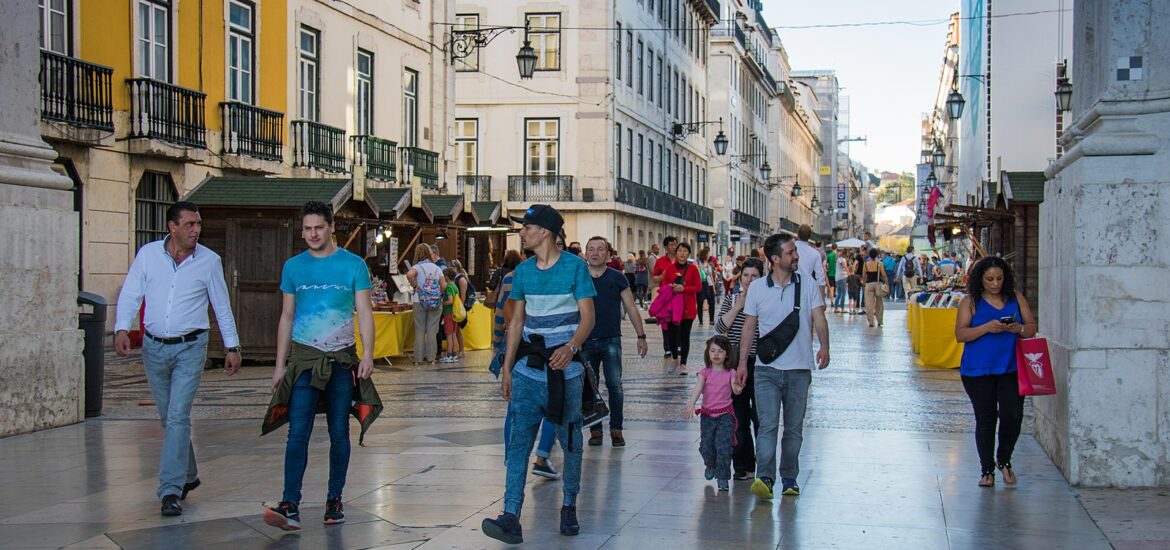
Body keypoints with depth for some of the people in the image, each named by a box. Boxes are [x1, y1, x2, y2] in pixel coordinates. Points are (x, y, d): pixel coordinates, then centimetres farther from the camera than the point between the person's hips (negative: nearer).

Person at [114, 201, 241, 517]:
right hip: (154, 347, 3)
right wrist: (122, 329, -13)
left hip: (190, 348, -2)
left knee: (178, 418, -12)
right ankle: (187, 475, 30)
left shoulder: (209, 260, -1)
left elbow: (222, 307, 7)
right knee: (168, 418, 12)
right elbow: (130, 295, 3)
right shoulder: (148, 254, 1)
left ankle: (171, 490, -12)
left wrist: (232, 347, 7)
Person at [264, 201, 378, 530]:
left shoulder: (353, 265, 2)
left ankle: (335, 500, 17)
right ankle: (290, 506, -12)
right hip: (304, 358, 1)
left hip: (341, 360, 0)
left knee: (339, 433, 6)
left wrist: (368, 354, -13)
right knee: (298, 433, -8)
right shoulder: (293, 267, 7)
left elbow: (364, 312, 0)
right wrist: (280, 364, 7)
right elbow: (287, 317, 11)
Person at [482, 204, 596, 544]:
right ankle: (511, 518, -11)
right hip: (528, 366, 4)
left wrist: (572, 346, -29)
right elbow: (517, 321, 14)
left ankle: (569, 507, 24)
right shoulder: (523, 271, 9)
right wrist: (507, 367, 9)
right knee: (519, 439, -6)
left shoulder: (574, 266, -5)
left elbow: (587, 316, -10)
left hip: (565, 366, -4)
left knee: (570, 439, 7)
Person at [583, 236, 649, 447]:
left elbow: (631, 308, 7)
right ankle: (595, 430, 13)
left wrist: (641, 336, 4)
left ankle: (616, 429, 2)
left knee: (615, 385, -8)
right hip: (586, 342, 1)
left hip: (611, 341, -1)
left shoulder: (617, 278, 2)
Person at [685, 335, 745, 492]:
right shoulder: (704, 373, 0)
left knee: (724, 446, -13)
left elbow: (735, 390, -16)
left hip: (725, 415, -1)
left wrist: (739, 388, -41)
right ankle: (710, 465, 36)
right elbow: (697, 389, -15)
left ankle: (723, 477, -3)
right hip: (707, 414, 1)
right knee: (706, 446, 4)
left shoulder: (730, 373, -1)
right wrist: (691, 404, -33)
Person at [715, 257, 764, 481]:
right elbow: (720, 326, -3)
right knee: (739, 417, 7)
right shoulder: (731, 298, 9)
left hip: (760, 364, -3)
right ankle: (742, 465, 15)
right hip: (735, 364, 3)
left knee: (760, 416, -4)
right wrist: (738, 306, -10)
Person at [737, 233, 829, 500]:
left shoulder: (807, 285, 4)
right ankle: (764, 477, -18)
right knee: (767, 424, -12)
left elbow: (819, 318, -3)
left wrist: (824, 347, -20)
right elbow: (749, 326, 9)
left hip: (799, 369, 1)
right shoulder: (757, 287, 4)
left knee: (794, 427, 9)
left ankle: (789, 478, 19)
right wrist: (742, 362, 7)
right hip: (767, 369, -1)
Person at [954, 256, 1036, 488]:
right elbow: (960, 334, -6)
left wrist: (1019, 329, -12)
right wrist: (987, 328, -19)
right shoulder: (970, 302, 2)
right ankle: (987, 469, 16)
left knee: (1013, 415, -8)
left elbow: (1032, 328, 10)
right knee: (985, 419, 4)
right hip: (978, 371, -1)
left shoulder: (1016, 298, 9)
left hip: (1011, 369, 2)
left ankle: (1004, 460, 18)